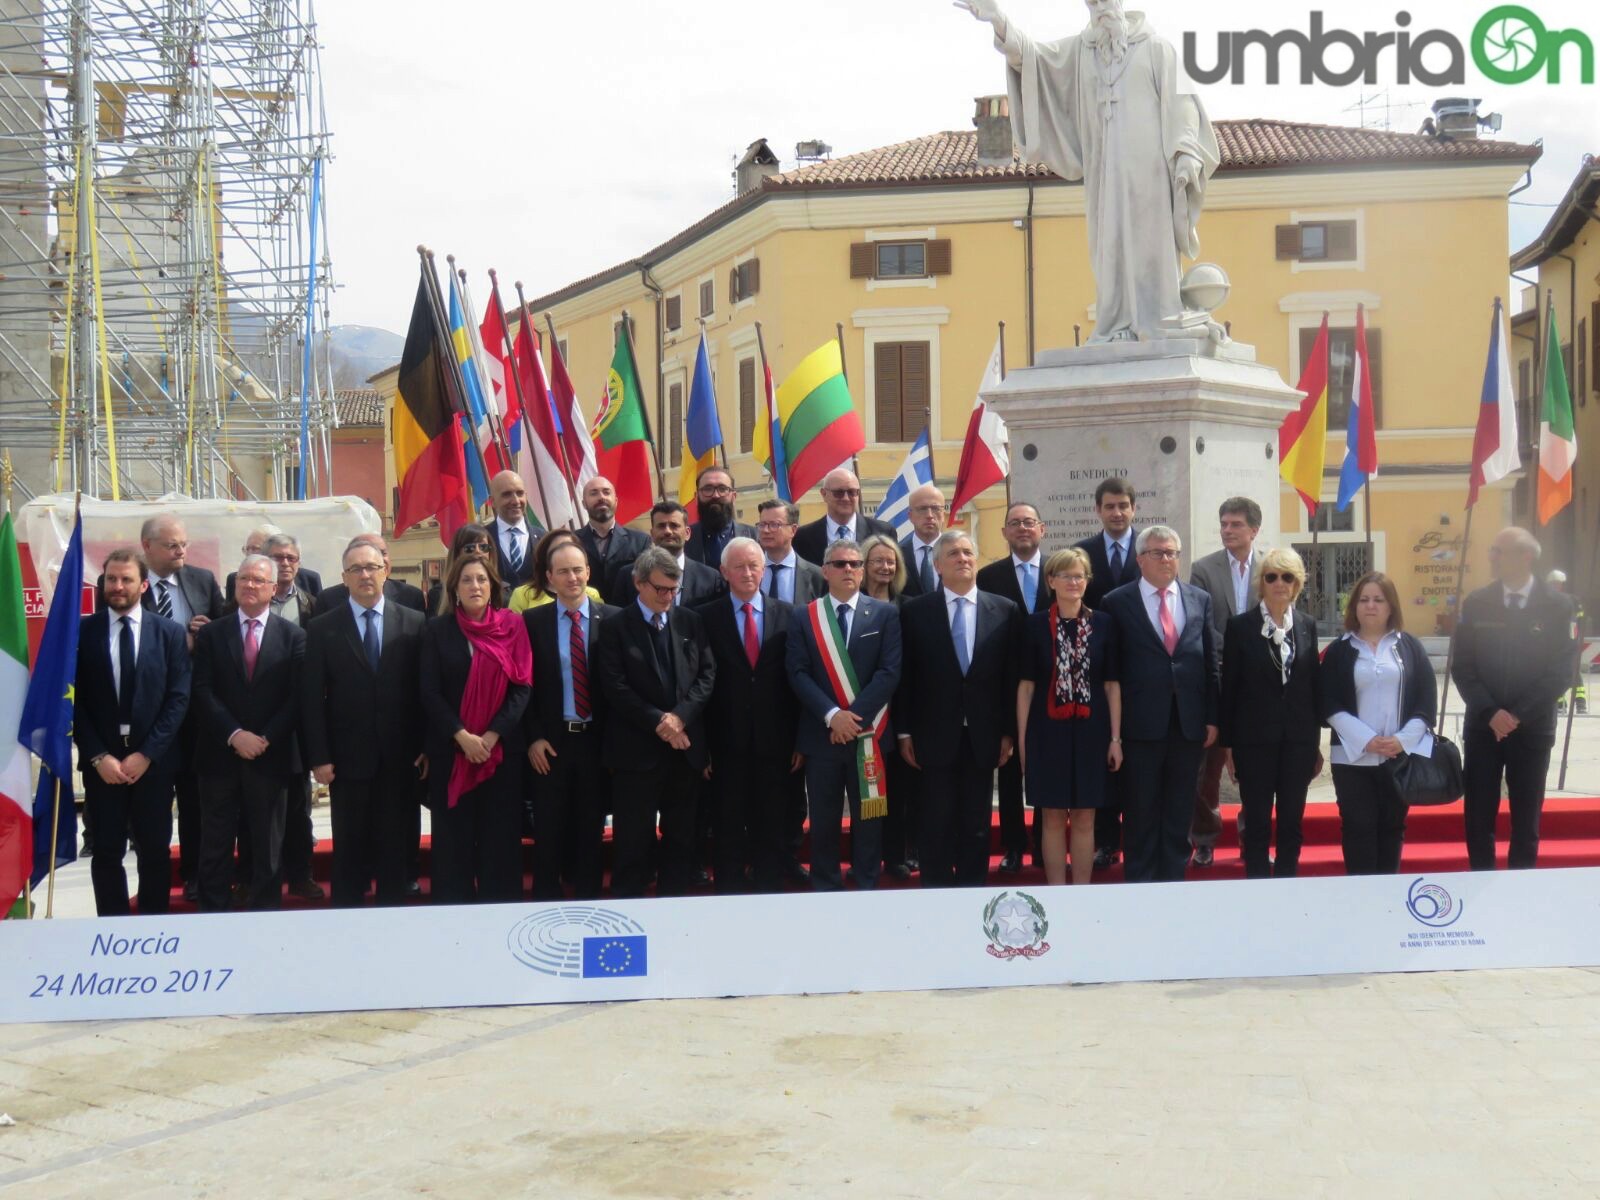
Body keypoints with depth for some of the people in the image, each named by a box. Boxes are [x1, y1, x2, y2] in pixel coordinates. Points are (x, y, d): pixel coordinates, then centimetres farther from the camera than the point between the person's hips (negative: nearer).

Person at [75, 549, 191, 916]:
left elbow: (178, 698, -2)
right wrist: (99, 756, -9)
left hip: (153, 759, 0)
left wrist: (146, 754, -9)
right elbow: (75, 701, 0)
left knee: (155, 850, 6)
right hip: (101, 760, 0)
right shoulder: (83, 632, 2)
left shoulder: (170, 632, 2)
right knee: (107, 852, 3)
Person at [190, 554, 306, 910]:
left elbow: (297, 695, -2)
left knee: (268, 847, 6)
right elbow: (202, 691, -2)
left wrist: (265, 738, -12)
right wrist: (234, 735, -13)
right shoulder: (211, 634, 6)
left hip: (271, 755, -1)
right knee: (216, 845, 5)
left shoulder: (293, 635, 3)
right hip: (220, 754, 1)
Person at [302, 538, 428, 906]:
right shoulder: (322, 628, 2)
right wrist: (318, 757, -6)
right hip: (347, 757, 0)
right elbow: (312, 698, 0)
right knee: (349, 850, 6)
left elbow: (425, 690, 2)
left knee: (395, 849, 7)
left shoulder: (414, 623, 3)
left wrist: (428, 747, -2)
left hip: (400, 758, 1)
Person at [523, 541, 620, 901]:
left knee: (591, 830, 10)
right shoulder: (533, 620, 1)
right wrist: (533, 737, -6)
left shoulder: (612, 619, 0)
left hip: (596, 740, 0)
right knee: (549, 832, 5)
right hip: (550, 742, 0)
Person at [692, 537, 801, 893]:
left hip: (774, 744, 2)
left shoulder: (786, 615, 5)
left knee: (770, 830, 10)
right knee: (729, 831, 6)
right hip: (727, 743, -1)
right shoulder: (705, 617, -1)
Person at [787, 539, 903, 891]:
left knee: (868, 816, 6)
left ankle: (867, 891, 15)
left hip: (868, 733, 0)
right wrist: (831, 714, -16)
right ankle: (825, 892, 16)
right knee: (824, 820, 7)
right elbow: (798, 673, -3)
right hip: (820, 733, 1)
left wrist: (855, 716, -14)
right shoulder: (805, 616, 5)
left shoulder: (885, 614, 3)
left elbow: (889, 672, -5)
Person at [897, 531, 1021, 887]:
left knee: (977, 827, 9)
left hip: (983, 737, 1)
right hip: (935, 737, -1)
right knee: (937, 826, 4)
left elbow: (1012, 676, 4)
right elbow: (905, 677, 1)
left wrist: (1009, 733, 1)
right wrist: (904, 732, -2)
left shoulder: (1005, 611, 3)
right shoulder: (915, 611, 0)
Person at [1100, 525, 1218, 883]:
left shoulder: (1200, 600, 9)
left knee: (1180, 813, 10)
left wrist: (1212, 718, 4)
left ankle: (1174, 882, 19)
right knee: (1142, 814, 5)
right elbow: (1110, 668, -1)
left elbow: (1210, 662, 9)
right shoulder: (1118, 602, -1)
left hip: (1189, 722, 3)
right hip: (1142, 723, -3)